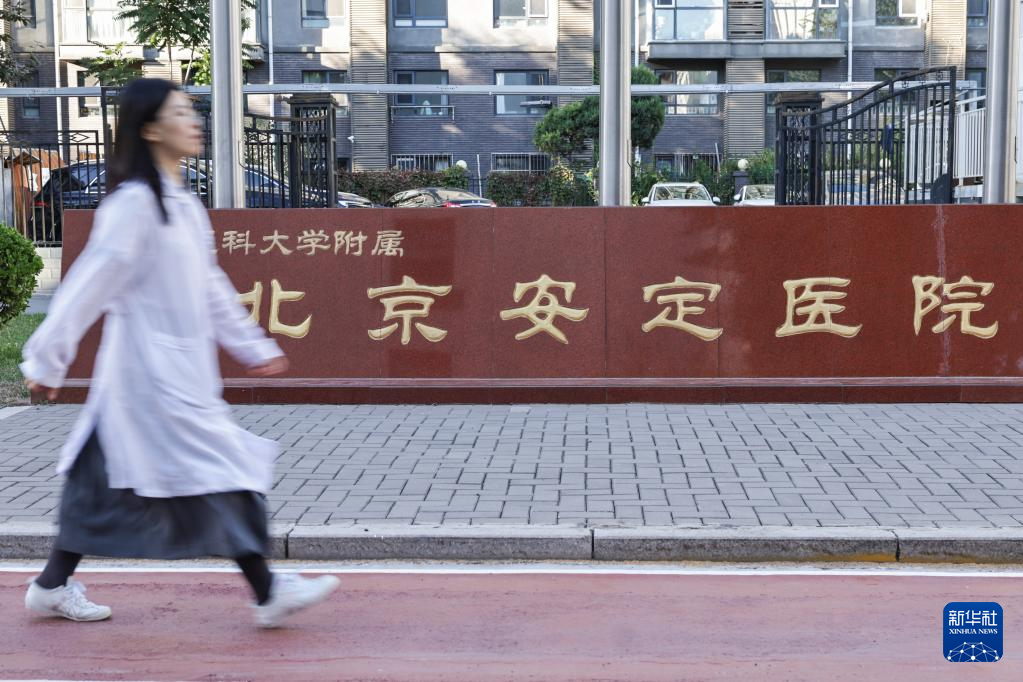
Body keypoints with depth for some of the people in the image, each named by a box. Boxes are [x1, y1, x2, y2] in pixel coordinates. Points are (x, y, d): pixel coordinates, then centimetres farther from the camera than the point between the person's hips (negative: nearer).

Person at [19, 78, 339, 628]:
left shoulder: (183, 205, 13)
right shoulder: (134, 202, -15)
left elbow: (210, 286, 20)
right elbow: (89, 284, -15)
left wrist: (252, 346, 20)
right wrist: (47, 361, -12)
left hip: (180, 370, 9)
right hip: (153, 370, -9)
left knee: (105, 477, 14)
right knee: (219, 468, -5)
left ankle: (53, 586, 25)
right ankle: (267, 594, 2)